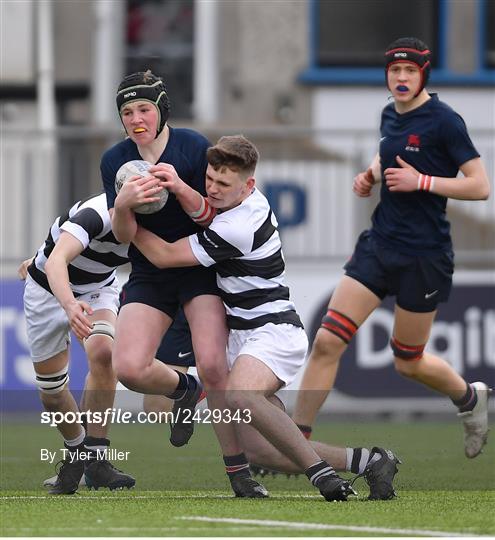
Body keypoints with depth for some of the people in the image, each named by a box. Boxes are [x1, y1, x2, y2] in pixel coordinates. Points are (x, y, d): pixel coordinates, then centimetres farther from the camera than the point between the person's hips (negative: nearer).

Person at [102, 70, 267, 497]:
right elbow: (124, 236, -6)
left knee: (213, 366, -20)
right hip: (149, 275, 3)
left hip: (200, 267, -3)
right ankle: (183, 389, 19)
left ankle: (239, 473, -11)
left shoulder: (194, 146, -10)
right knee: (128, 368, -16)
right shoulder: (115, 160, -1)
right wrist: (123, 205, -28)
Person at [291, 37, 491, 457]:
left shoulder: (443, 120, -14)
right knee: (327, 341, -7)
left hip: (425, 256, -6)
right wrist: (370, 175, 9)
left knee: (408, 363, 9)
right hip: (380, 245, 6)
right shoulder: (390, 115, 7)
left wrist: (421, 181, -21)